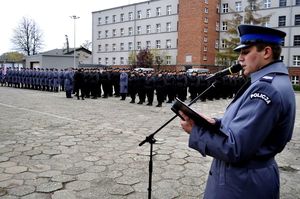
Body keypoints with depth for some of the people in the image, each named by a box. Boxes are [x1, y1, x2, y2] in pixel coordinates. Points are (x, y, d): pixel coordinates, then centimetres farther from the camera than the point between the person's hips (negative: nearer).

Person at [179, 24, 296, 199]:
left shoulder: (266, 88, -26)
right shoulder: (274, 81, 8)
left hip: (242, 185, -9)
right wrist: (215, 123, -4)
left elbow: (233, 149, -29)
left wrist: (195, 131, -16)